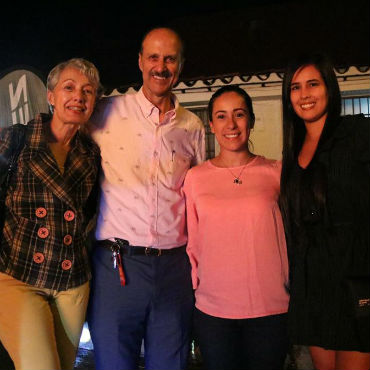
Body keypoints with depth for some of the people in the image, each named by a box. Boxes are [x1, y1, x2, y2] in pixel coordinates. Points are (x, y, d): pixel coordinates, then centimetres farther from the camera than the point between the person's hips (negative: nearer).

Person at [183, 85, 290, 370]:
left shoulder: (275, 172, 0)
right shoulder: (195, 177, 2)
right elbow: (193, 242, 9)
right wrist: (197, 283, 5)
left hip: (271, 309, 0)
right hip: (212, 311, 1)